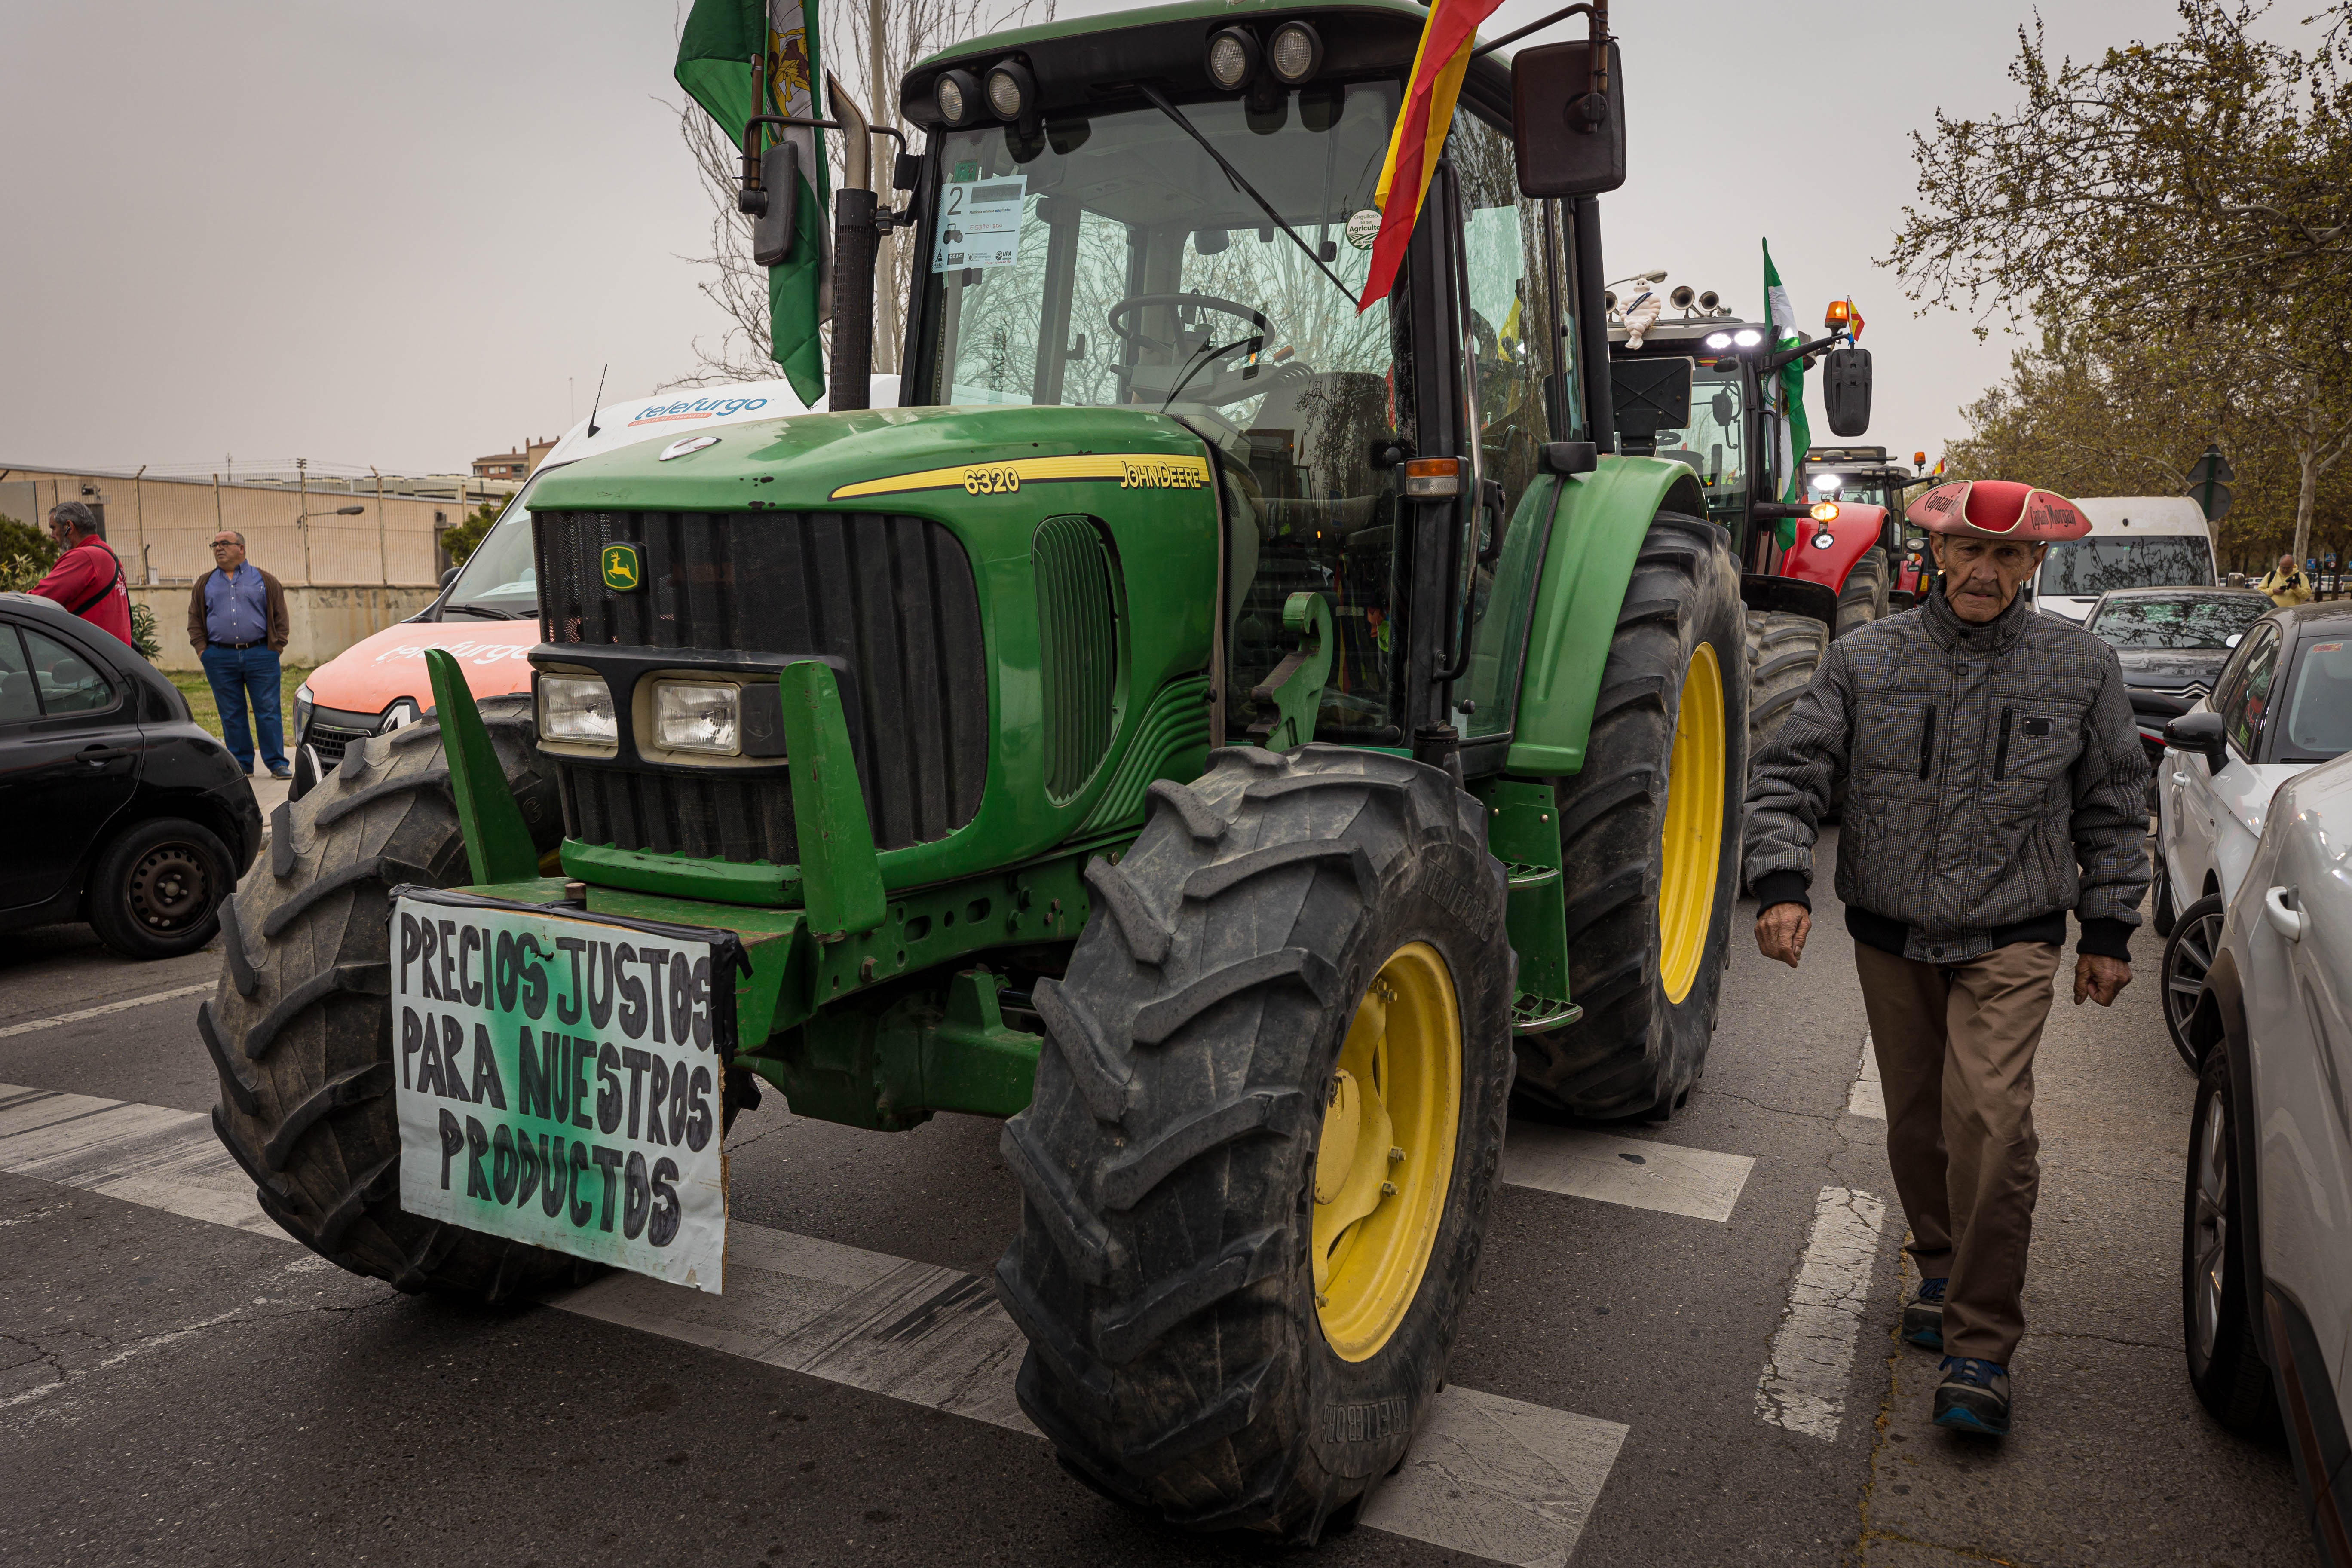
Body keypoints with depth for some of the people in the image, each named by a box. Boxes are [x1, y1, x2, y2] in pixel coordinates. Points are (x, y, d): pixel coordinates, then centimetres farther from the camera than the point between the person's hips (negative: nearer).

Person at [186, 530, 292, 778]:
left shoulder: (265, 581, 8)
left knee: (268, 711, -3)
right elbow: (195, 619, 16)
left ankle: (277, 764, 1)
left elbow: (280, 617, 7)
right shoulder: (205, 584, 15)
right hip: (220, 659, 2)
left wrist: (276, 647, -2)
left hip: (261, 656, -2)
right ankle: (241, 764, 12)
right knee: (231, 715, 5)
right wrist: (202, 649, 3)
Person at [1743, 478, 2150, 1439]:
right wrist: (1782, 884, -17)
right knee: (1916, 1122, 13)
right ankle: (1941, 1267, 39)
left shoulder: (2082, 668, -1)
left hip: (2011, 941, -2)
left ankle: (1982, 1348, -2)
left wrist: (2108, 930, 8)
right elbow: (1788, 774, -4)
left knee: (1990, 1124, -15)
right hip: (1891, 936, 2)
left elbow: (2113, 808, 9)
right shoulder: (1865, 661, -3)